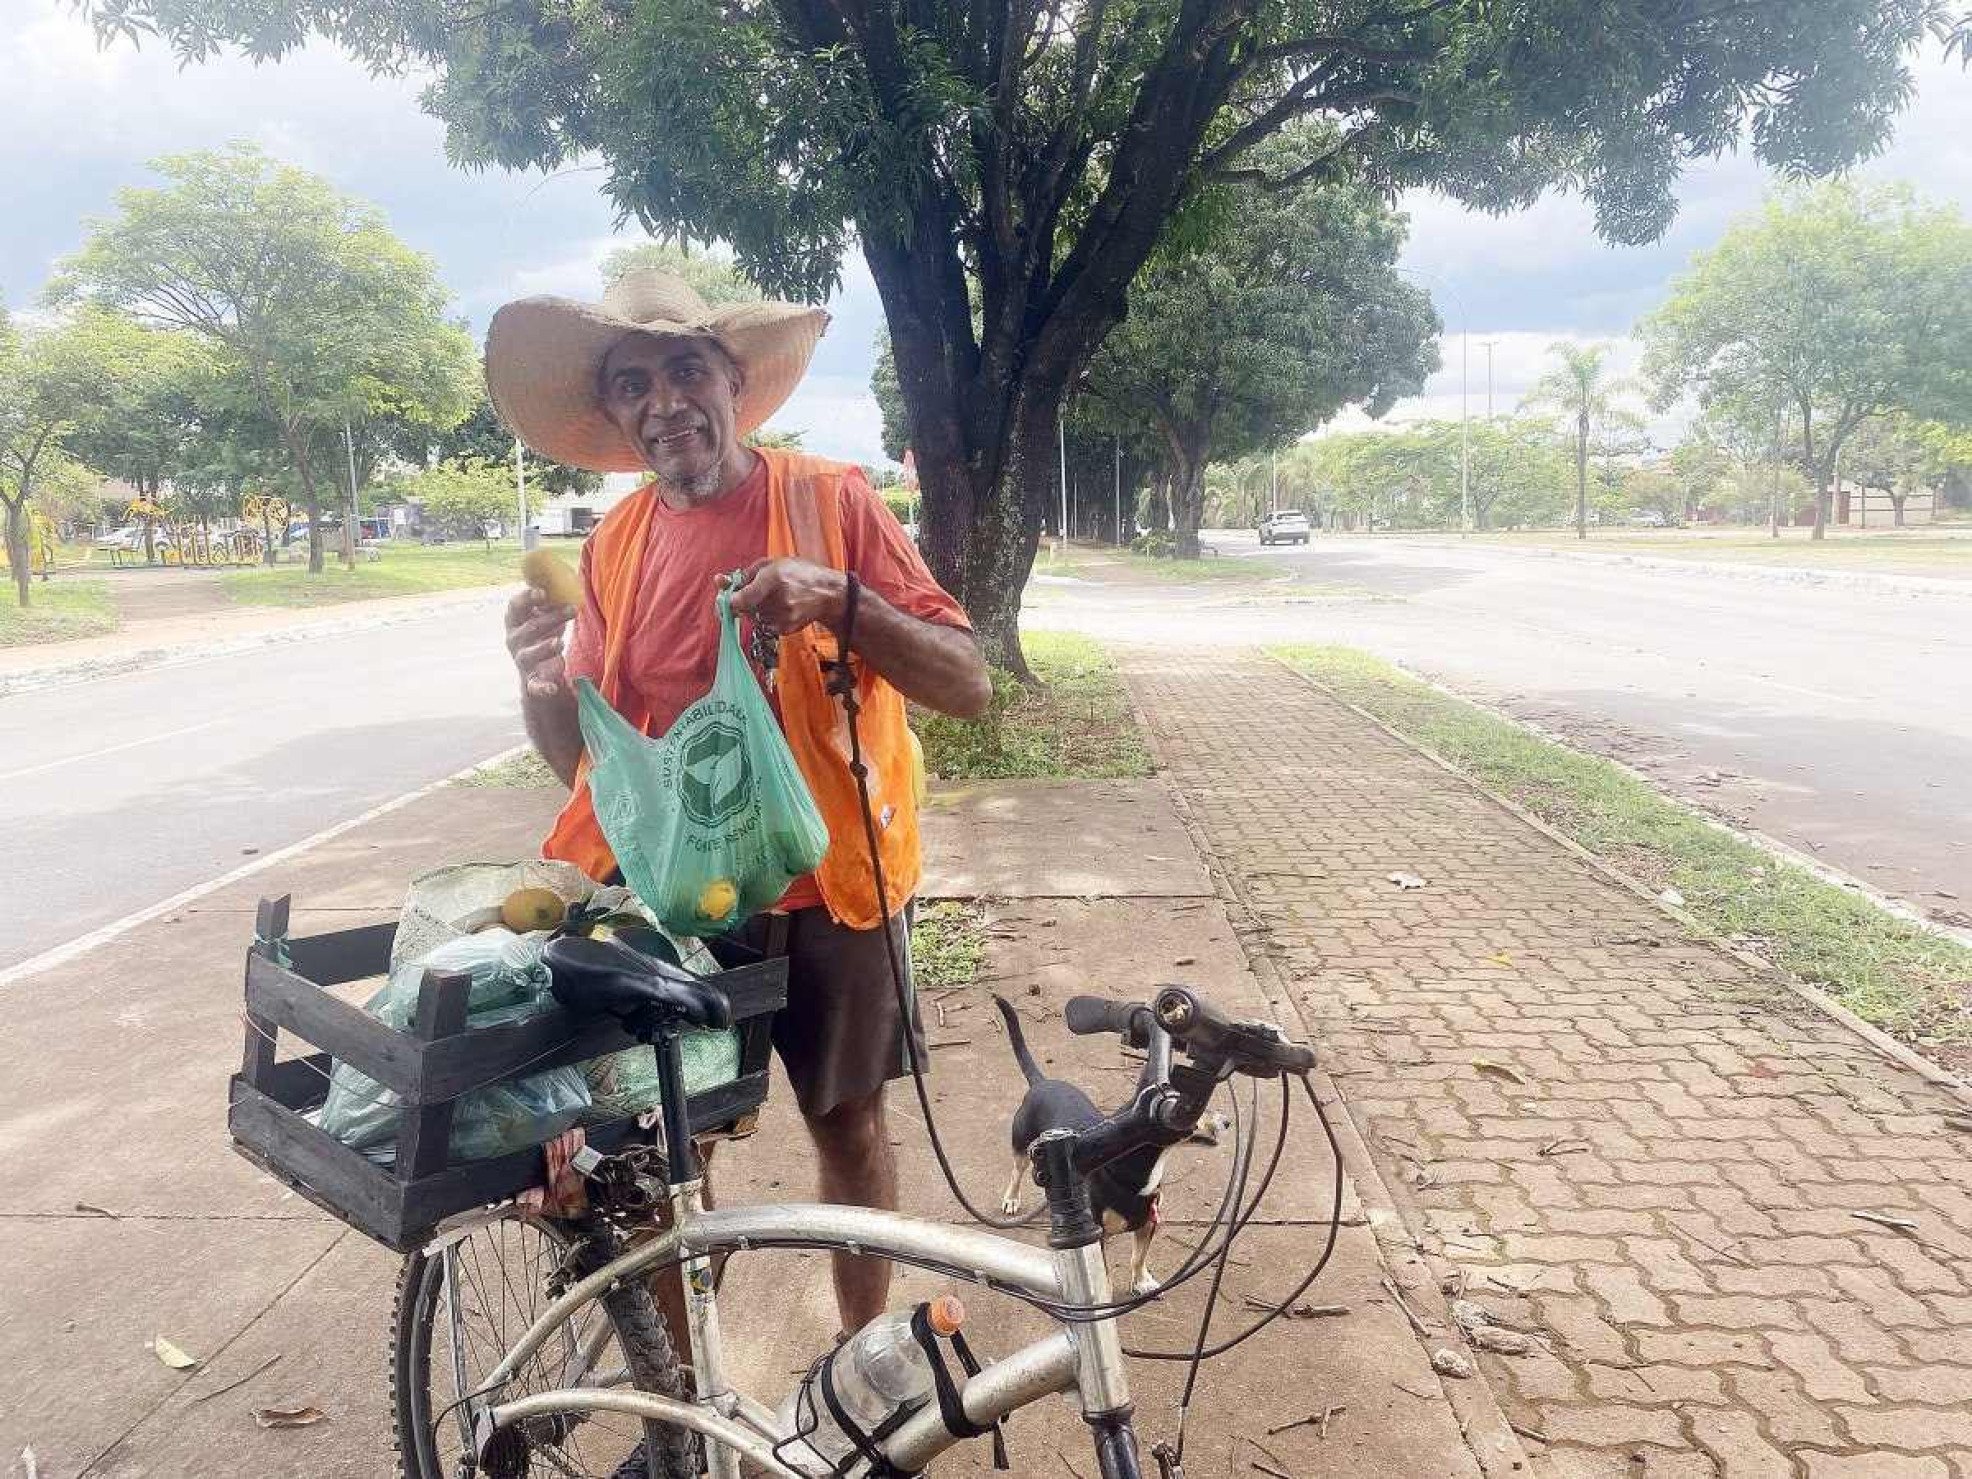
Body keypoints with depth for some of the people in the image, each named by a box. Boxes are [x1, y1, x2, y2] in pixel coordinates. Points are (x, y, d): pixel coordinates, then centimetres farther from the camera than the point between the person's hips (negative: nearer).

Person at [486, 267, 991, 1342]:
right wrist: (540, 681, -15)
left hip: (820, 885, -2)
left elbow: (966, 687, -11)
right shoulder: (613, 547, 3)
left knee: (846, 1121, 12)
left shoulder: (832, 501, -8)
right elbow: (581, 761, 6)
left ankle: (865, 1349, 35)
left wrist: (839, 601, -27)